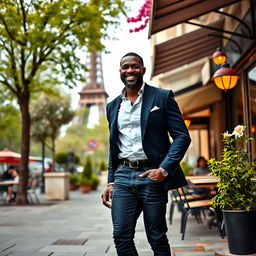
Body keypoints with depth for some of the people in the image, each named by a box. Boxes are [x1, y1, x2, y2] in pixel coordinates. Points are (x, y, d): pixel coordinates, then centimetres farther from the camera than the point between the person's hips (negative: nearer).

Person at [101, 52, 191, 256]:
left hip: (151, 175, -4)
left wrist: (164, 169, -15)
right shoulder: (113, 106, 16)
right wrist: (110, 182, 14)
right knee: (121, 236, 0)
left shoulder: (162, 97, 2)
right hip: (122, 176, 4)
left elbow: (182, 136, -3)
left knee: (157, 238, 3)